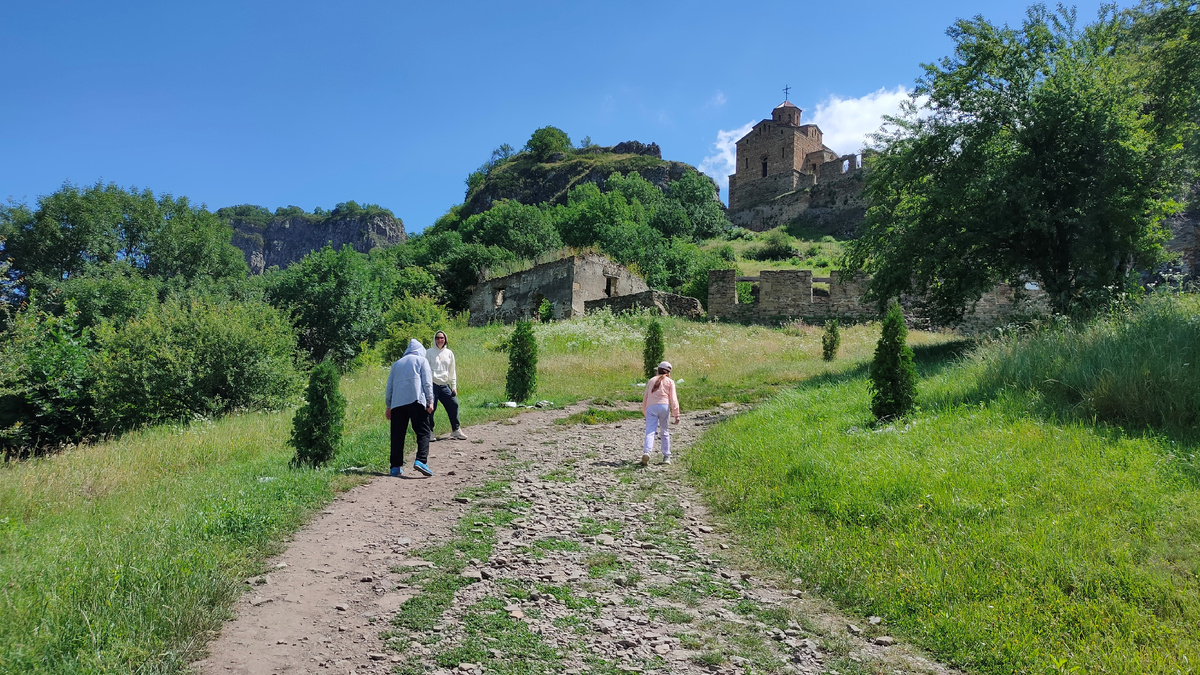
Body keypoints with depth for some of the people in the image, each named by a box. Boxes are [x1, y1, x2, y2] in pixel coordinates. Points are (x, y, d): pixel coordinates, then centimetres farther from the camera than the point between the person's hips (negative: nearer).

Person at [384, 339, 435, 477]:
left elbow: (389, 386, 25)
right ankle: (421, 460, -22)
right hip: (416, 401, -4)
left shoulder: (396, 363, 26)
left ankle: (396, 466, 4)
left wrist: (389, 406, 29)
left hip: (397, 403, 4)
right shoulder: (421, 360, 14)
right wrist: (430, 401, 5)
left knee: (397, 435, 7)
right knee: (423, 432, -4)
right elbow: (427, 382, 4)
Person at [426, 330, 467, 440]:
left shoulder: (449, 353, 13)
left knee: (454, 404, 2)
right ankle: (429, 432, 8)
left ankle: (455, 430, 15)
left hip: (445, 385, 5)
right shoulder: (429, 352, 0)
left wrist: (454, 386, 14)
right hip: (432, 385, -4)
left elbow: (452, 371, 18)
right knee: (431, 408, -6)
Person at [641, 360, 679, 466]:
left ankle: (646, 452, -29)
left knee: (650, 431, -7)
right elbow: (673, 399, 4)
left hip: (651, 407, 2)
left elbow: (645, 397, 24)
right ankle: (666, 456, 9)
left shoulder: (651, 380, 25)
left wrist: (645, 413, 33)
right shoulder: (670, 382, 14)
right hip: (663, 406, -2)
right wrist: (676, 414, 2)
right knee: (665, 432, 10)